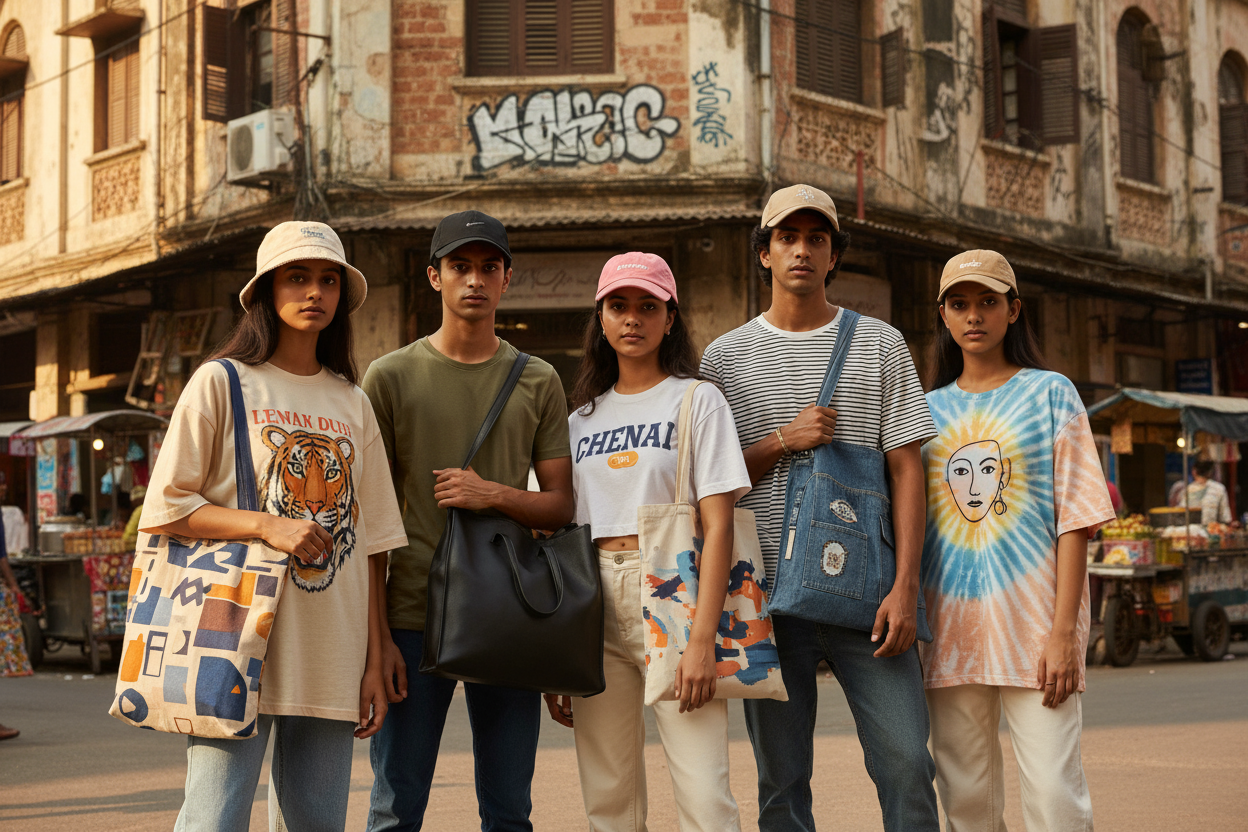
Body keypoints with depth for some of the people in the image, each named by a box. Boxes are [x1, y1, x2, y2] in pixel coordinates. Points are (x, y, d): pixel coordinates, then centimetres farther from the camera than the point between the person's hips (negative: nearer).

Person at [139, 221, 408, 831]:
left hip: (330, 658, 4)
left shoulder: (352, 403, 14)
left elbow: (366, 546, 13)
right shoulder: (221, 382, 2)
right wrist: (267, 525, -15)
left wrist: (373, 662, 7)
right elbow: (163, 510, -2)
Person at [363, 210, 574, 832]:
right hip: (414, 617, -2)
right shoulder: (391, 377, 4)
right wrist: (377, 634, -5)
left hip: (510, 617, 2)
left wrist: (494, 494, -12)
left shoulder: (538, 383, 9)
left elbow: (561, 506, 8)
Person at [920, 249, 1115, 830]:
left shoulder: (1050, 393, 5)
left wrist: (1063, 631, -11)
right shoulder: (927, 409, 14)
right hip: (950, 622, 3)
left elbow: (1074, 518, -2)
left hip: (1032, 613, -3)